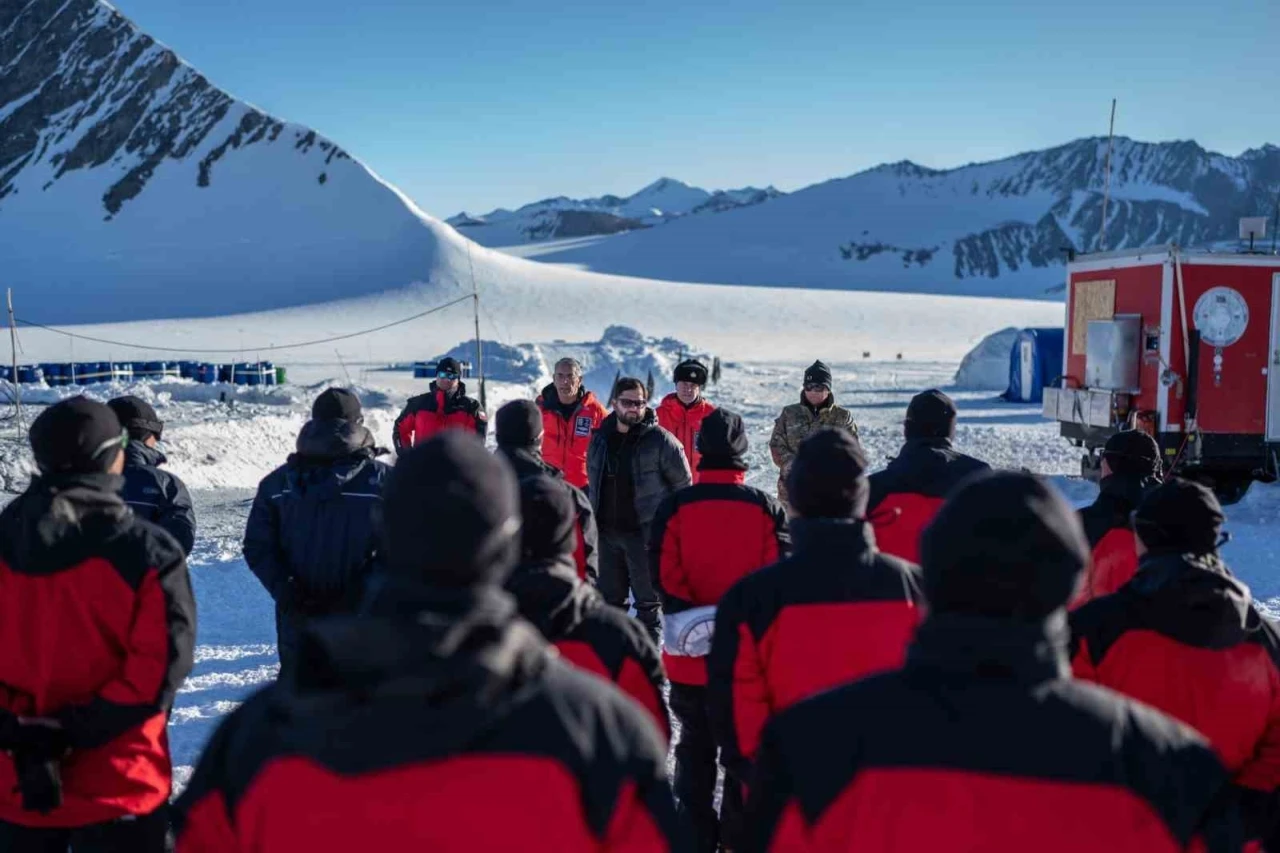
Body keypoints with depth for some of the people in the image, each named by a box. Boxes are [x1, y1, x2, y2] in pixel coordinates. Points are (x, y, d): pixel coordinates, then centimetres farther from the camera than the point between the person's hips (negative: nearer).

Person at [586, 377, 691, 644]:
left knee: (648, 601, 3)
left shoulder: (661, 440, -8)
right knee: (609, 598, 15)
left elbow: (683, 484, -3)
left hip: (645, 533, -5)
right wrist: (594, 518, 17)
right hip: (607, 531, 5)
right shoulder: (600, 438, 8)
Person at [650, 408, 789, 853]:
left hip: (690, 652, 0)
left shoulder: (675, 506, -10)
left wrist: (688, 616, -6)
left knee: (695, 745, 14)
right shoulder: (766, 508, -8)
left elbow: (663, 574, -12)